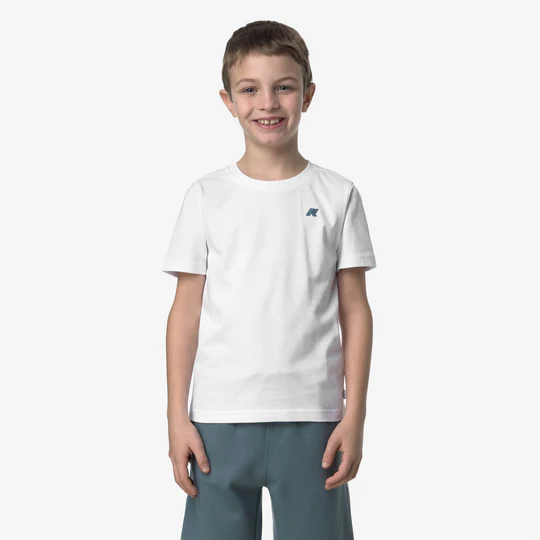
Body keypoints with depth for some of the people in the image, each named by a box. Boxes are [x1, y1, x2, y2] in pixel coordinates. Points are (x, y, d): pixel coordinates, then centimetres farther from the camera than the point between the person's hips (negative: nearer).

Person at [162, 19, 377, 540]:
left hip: (312, 418, 0)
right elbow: (186, 310, 4)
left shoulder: (337, 195, 3)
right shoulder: (207, 196, 3)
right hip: (220, 419, 0)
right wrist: (177, 417, 0)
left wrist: (354, 416, -2)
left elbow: (355, 311, 3)